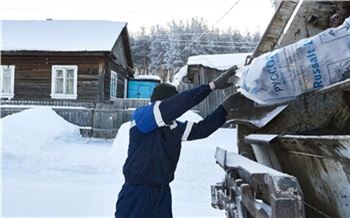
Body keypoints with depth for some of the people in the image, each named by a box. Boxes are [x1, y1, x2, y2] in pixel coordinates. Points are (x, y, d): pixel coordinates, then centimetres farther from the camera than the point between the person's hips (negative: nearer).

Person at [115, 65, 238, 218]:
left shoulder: (174, 126, 9)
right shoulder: (140, 116, -13)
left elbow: (201, 129, 9)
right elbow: (176, 104, -25)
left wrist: (226, 107, -2)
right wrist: (212, 85, -27)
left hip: (163, 192, 7)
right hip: (137, 192, -7)